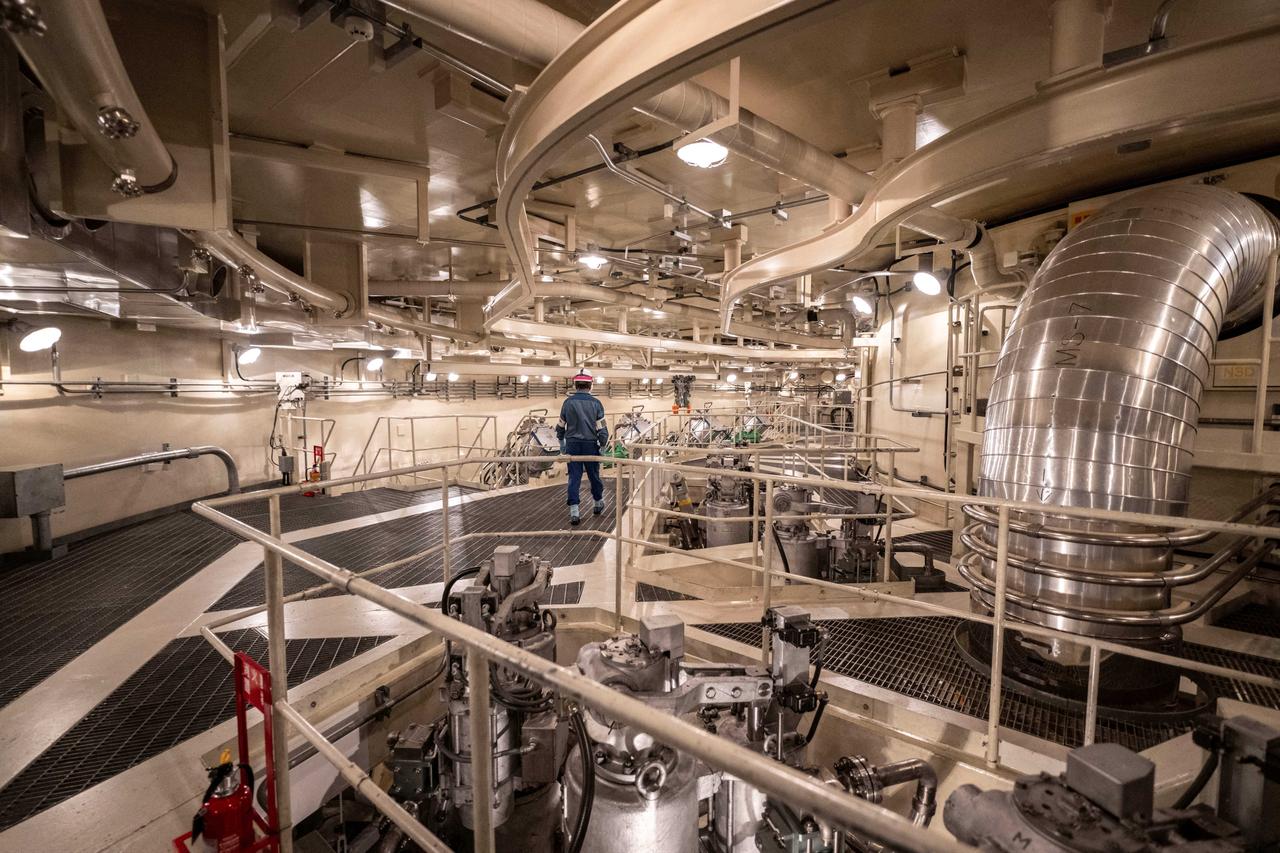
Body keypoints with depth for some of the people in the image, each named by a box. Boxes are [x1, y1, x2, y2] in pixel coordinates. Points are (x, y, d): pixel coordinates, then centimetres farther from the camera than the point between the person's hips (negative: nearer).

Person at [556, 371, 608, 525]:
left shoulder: (568, 402, -2)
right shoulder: (595, 403, -7)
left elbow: (561, 426, 6)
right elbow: (602, 429, -8)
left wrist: (561, 442, 20)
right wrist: (602, 445, 5)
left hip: (572, 445, 1)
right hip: (590, 445, -1)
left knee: (574, 477, 4)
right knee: (594, 475, 14)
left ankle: (574, 512, 0)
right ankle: (599, 504, 34)